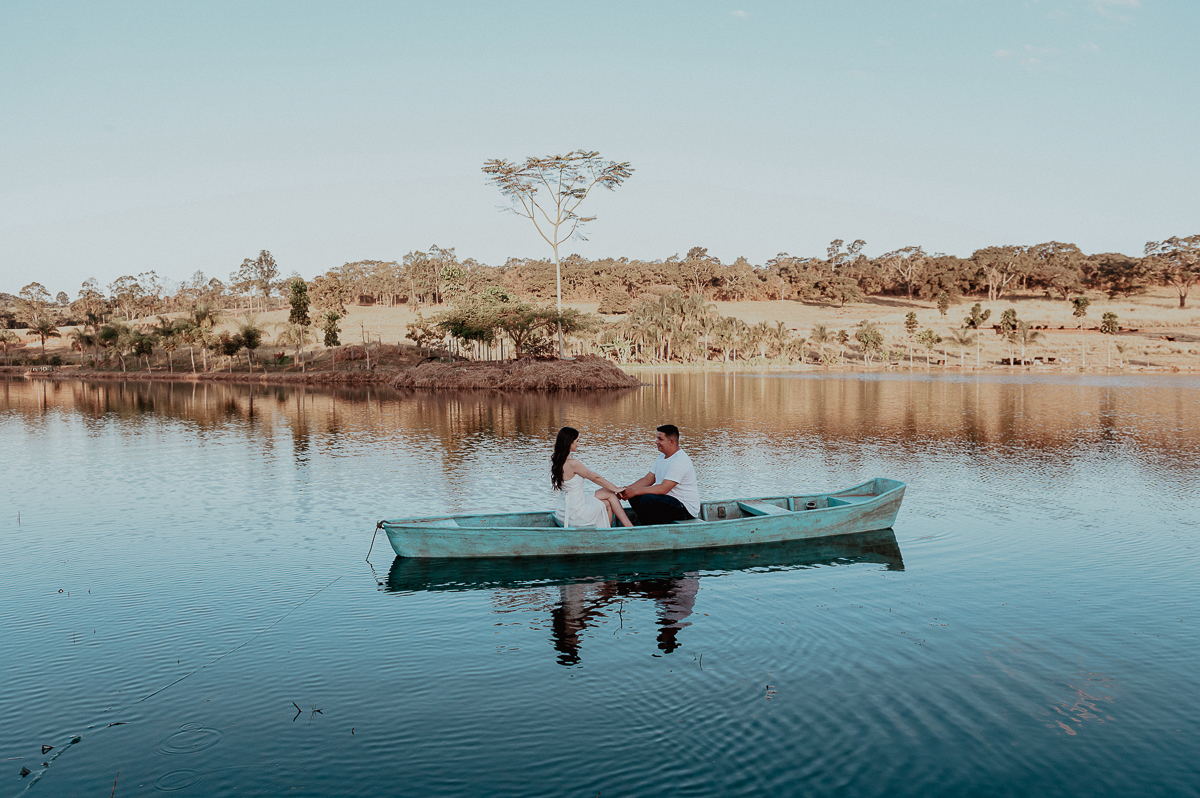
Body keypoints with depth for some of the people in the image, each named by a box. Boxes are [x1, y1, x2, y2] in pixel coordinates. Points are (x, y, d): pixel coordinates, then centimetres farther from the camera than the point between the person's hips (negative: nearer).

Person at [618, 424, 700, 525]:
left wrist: (634, 491, -24)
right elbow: (648, 479, 11)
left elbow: (663, 489, -27)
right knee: (634, 497, 0)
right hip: (669, 500, 10)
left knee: (648, 499, -29)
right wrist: (627, 489, -6)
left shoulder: (679, 461, -21)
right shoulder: (662, 457, 12)